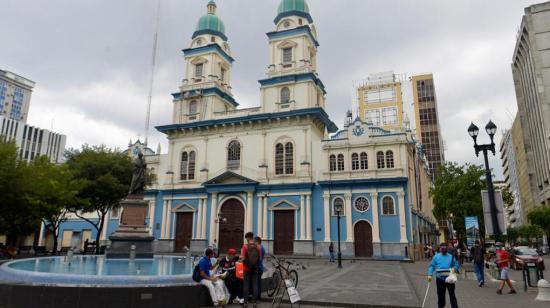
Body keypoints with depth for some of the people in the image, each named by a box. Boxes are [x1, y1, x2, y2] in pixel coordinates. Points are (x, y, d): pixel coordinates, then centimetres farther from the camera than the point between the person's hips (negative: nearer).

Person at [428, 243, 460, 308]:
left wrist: (454, 268, -15)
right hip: (440, 279, 0)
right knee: (440, 295, 9)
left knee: (452, 294, 1)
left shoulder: (451, 256, 6)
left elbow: (456, 265, 8)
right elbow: (432, 266, 2)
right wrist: (430, 275, -9)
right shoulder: (436, 257, 4)